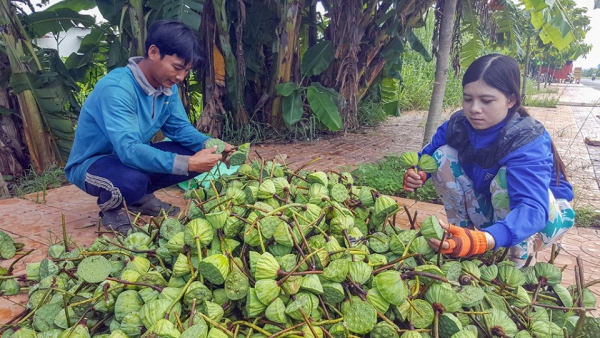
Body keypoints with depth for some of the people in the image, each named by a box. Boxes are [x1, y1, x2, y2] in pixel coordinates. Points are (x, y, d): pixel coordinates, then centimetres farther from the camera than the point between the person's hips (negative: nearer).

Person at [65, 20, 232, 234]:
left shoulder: (167, 86, -9)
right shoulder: (117, 88, -31)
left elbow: (179, 127, -1)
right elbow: (129, 150, -40)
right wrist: (188, 164, -48)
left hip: (134, 156, 7)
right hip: (91, 164, -7)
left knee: (194, 154, -11)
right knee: (133, 180, -40)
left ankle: (142, 197, 10)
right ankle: (111, 206, -2)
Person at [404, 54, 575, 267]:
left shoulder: (528, 141, -33)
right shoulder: (458, 124, -17)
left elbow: (532, 210, -46)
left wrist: (482, 240, -65)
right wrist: (417, 174, -32)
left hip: (544, 215, -4)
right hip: (492, 211, 5)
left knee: (506, 175, -36)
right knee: (443, 155, -15)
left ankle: (520, 264, -15)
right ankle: (461, 238, -5)